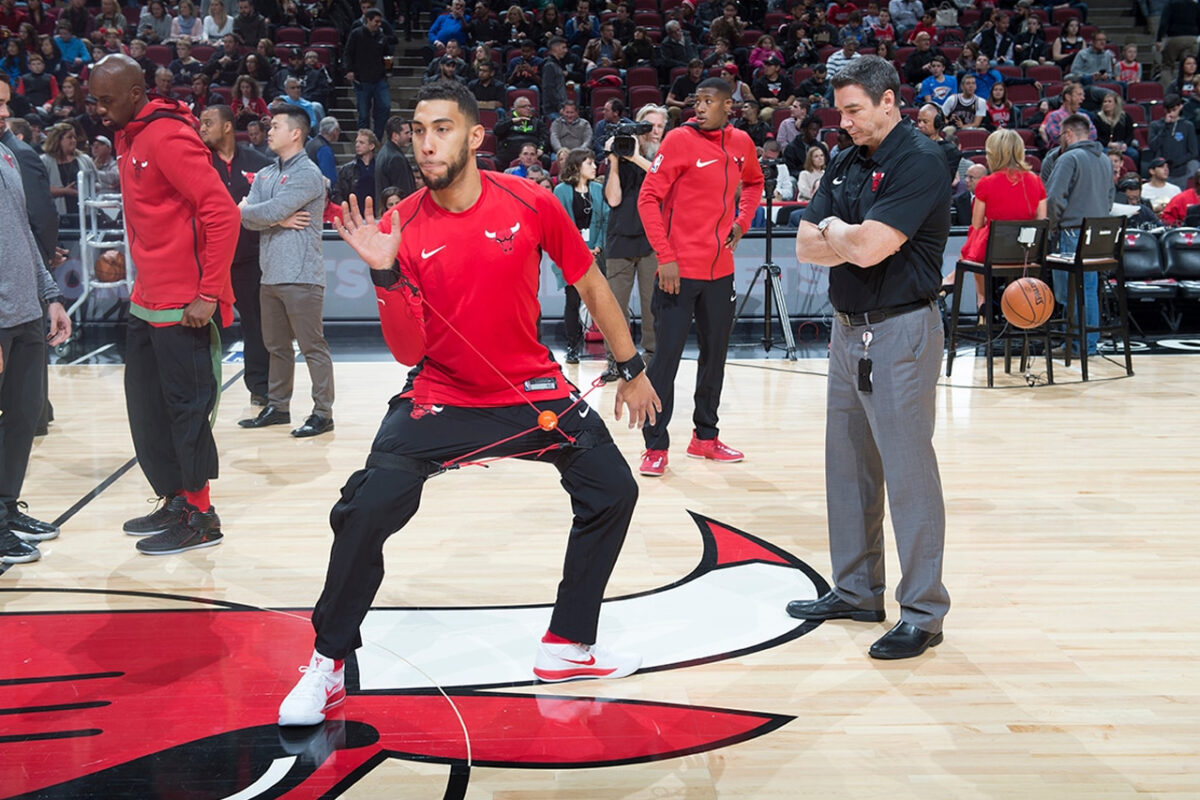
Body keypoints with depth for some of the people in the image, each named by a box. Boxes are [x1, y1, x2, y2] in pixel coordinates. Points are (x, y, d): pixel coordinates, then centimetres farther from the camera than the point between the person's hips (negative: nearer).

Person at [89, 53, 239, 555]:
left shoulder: (167, 136, -16)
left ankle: (200, 518, 9)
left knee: (185, 408, -1)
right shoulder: (129, 138, 13)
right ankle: (175, 503, 27)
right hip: (147, 302, 9)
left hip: (182, 306, -9)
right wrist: (141, 281, 18)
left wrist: (208, 294, -22)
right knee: (145, 409, 14)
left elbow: (222, 213, -21)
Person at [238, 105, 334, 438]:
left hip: (301, 276, -8)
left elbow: (269, 212, -17)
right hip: (270, 275, 8)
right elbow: (247, 218, 6)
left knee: (312, 347, -3)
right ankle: (277, 407, 24)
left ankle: (323, 412, 1)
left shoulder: (307, 174, -9)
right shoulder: (264, 175, 16)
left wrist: (247, 210, 2)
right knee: (276, 346, 15)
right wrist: (279, 219, -9)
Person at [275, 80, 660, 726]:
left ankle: (567, 648, 18)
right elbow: (408, 351, -13)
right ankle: (328, 665, 3)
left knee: (613, 492, 0)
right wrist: (386, 274, -27)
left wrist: (632, 369, 8)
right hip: (440, 398, -2)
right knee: (366, 510, -18)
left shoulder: (531, 204, -11)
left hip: (533, 391, 2)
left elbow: (590, 286, 3)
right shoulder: (399, 229, -12)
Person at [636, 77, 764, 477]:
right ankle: (656, 446, 5)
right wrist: (665, 257, -17)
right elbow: (648, 199, -11)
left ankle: (705, 437, 28)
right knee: (666, 357, -4)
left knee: (715, 354, 14)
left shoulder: (741, 143, 6)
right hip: (679, 270, -6)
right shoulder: (680, 140, -9)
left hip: (721, 270, 6)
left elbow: (754, 182, 26)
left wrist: (742, 221, 9)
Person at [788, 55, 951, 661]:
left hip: (900, 332, -9)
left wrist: (838, 231, -4)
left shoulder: (918, 162, -14)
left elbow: (867, 247, -24)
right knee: (848, 468, 15)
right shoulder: (845, 165, 12)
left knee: (908, 473, -5)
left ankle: (923, 612, 4)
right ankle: (856, 591, 28)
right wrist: (853, 238, -11)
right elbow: (806, 246, 6)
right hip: (848, 328, 9)